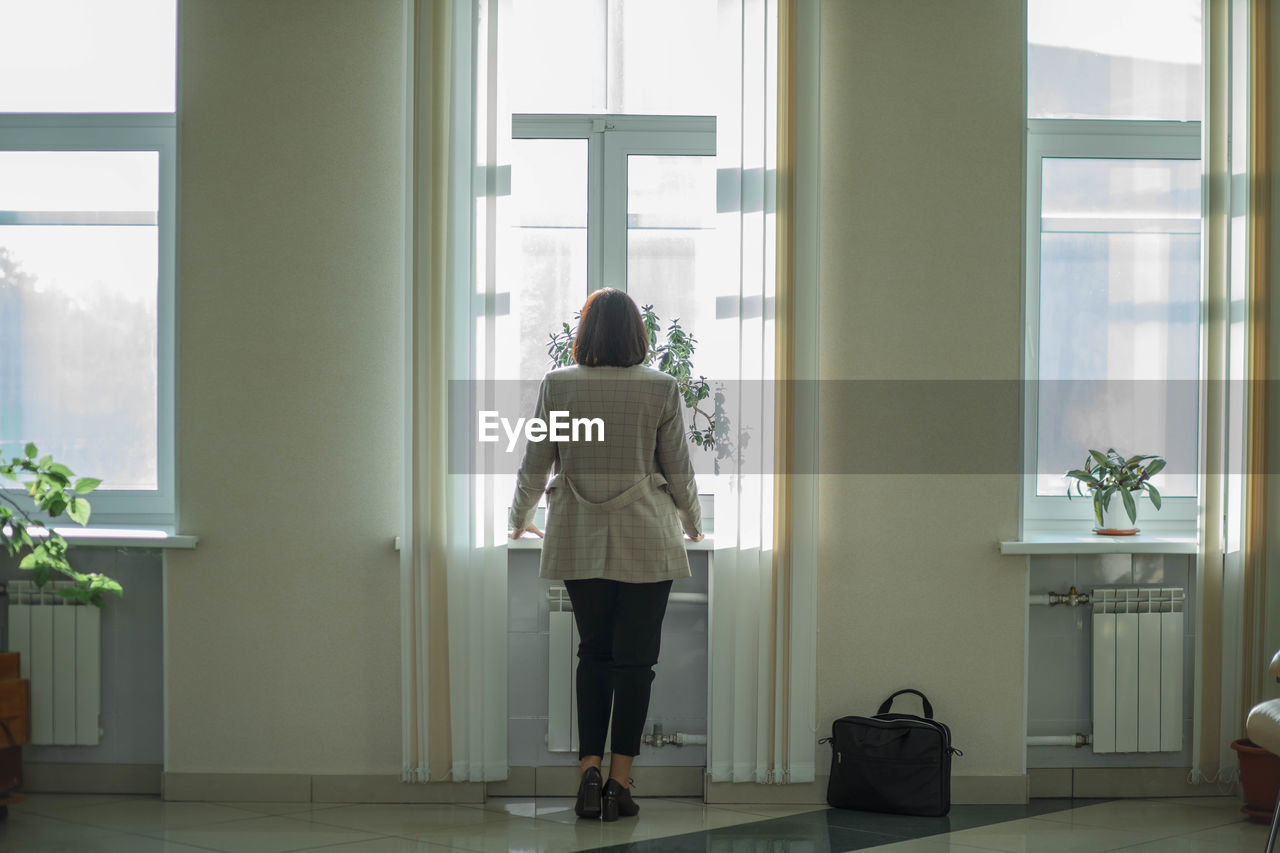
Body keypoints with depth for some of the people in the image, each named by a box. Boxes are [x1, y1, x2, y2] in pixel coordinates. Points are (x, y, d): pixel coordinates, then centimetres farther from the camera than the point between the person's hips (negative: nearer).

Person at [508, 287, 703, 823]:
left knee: (593, 652, 12)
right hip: (646, 542, -2)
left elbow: (534, 466, 3)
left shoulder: (556, 385, -2)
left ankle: (588, 773, 2)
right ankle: (619, 783, 2)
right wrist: (693, 526, 18)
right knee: (634, 658, 3)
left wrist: (519, 520, 21)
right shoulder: (662, 389, -5)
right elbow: (679, 472, 0)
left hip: (578, 539, 2)